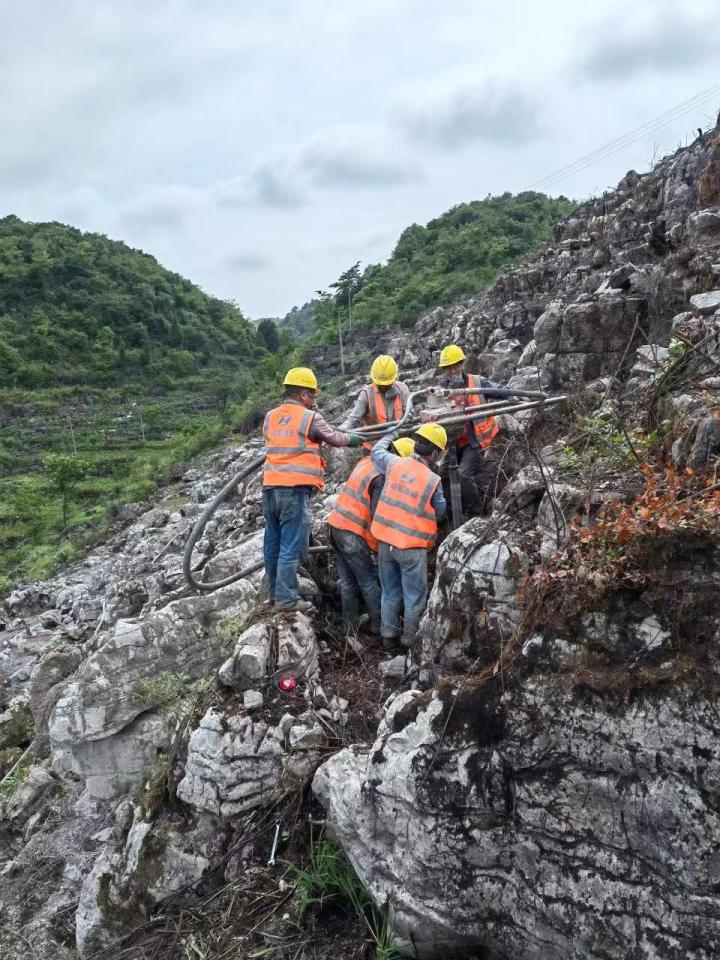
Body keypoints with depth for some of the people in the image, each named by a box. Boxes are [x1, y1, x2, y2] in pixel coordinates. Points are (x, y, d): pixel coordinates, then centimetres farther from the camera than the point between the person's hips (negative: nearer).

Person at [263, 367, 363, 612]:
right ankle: (286, 598, -1)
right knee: (292, 546, -3)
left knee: (273, 542, 14)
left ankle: (274, 591, 25)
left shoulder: (270, 417, 13)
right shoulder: (310, 417, -4)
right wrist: (354, 439, 27)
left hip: (270, 486, 7)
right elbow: (335, 438, 7)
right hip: (295, 488, -7)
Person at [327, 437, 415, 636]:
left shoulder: (368, 461, 8)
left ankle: (351, 624, 24)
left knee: (348, 580, 16)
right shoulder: (382, 477, -18)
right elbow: (377, 515, -19)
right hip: (353, 533, -8)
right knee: (369, 581, 4)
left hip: (336, 524, 8)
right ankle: (379, 625, 13)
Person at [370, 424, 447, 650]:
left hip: (385, 542, 5)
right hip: (412, 547, -5)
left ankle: (388, 636, 28)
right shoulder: (433, 480, -13)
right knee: (414, 597, 10)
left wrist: (389, 436, 35)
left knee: (389, 592, 19)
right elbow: (439, 512, 1)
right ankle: (410, 640, 18)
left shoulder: (395, 463, -4)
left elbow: (376, 452, 18)